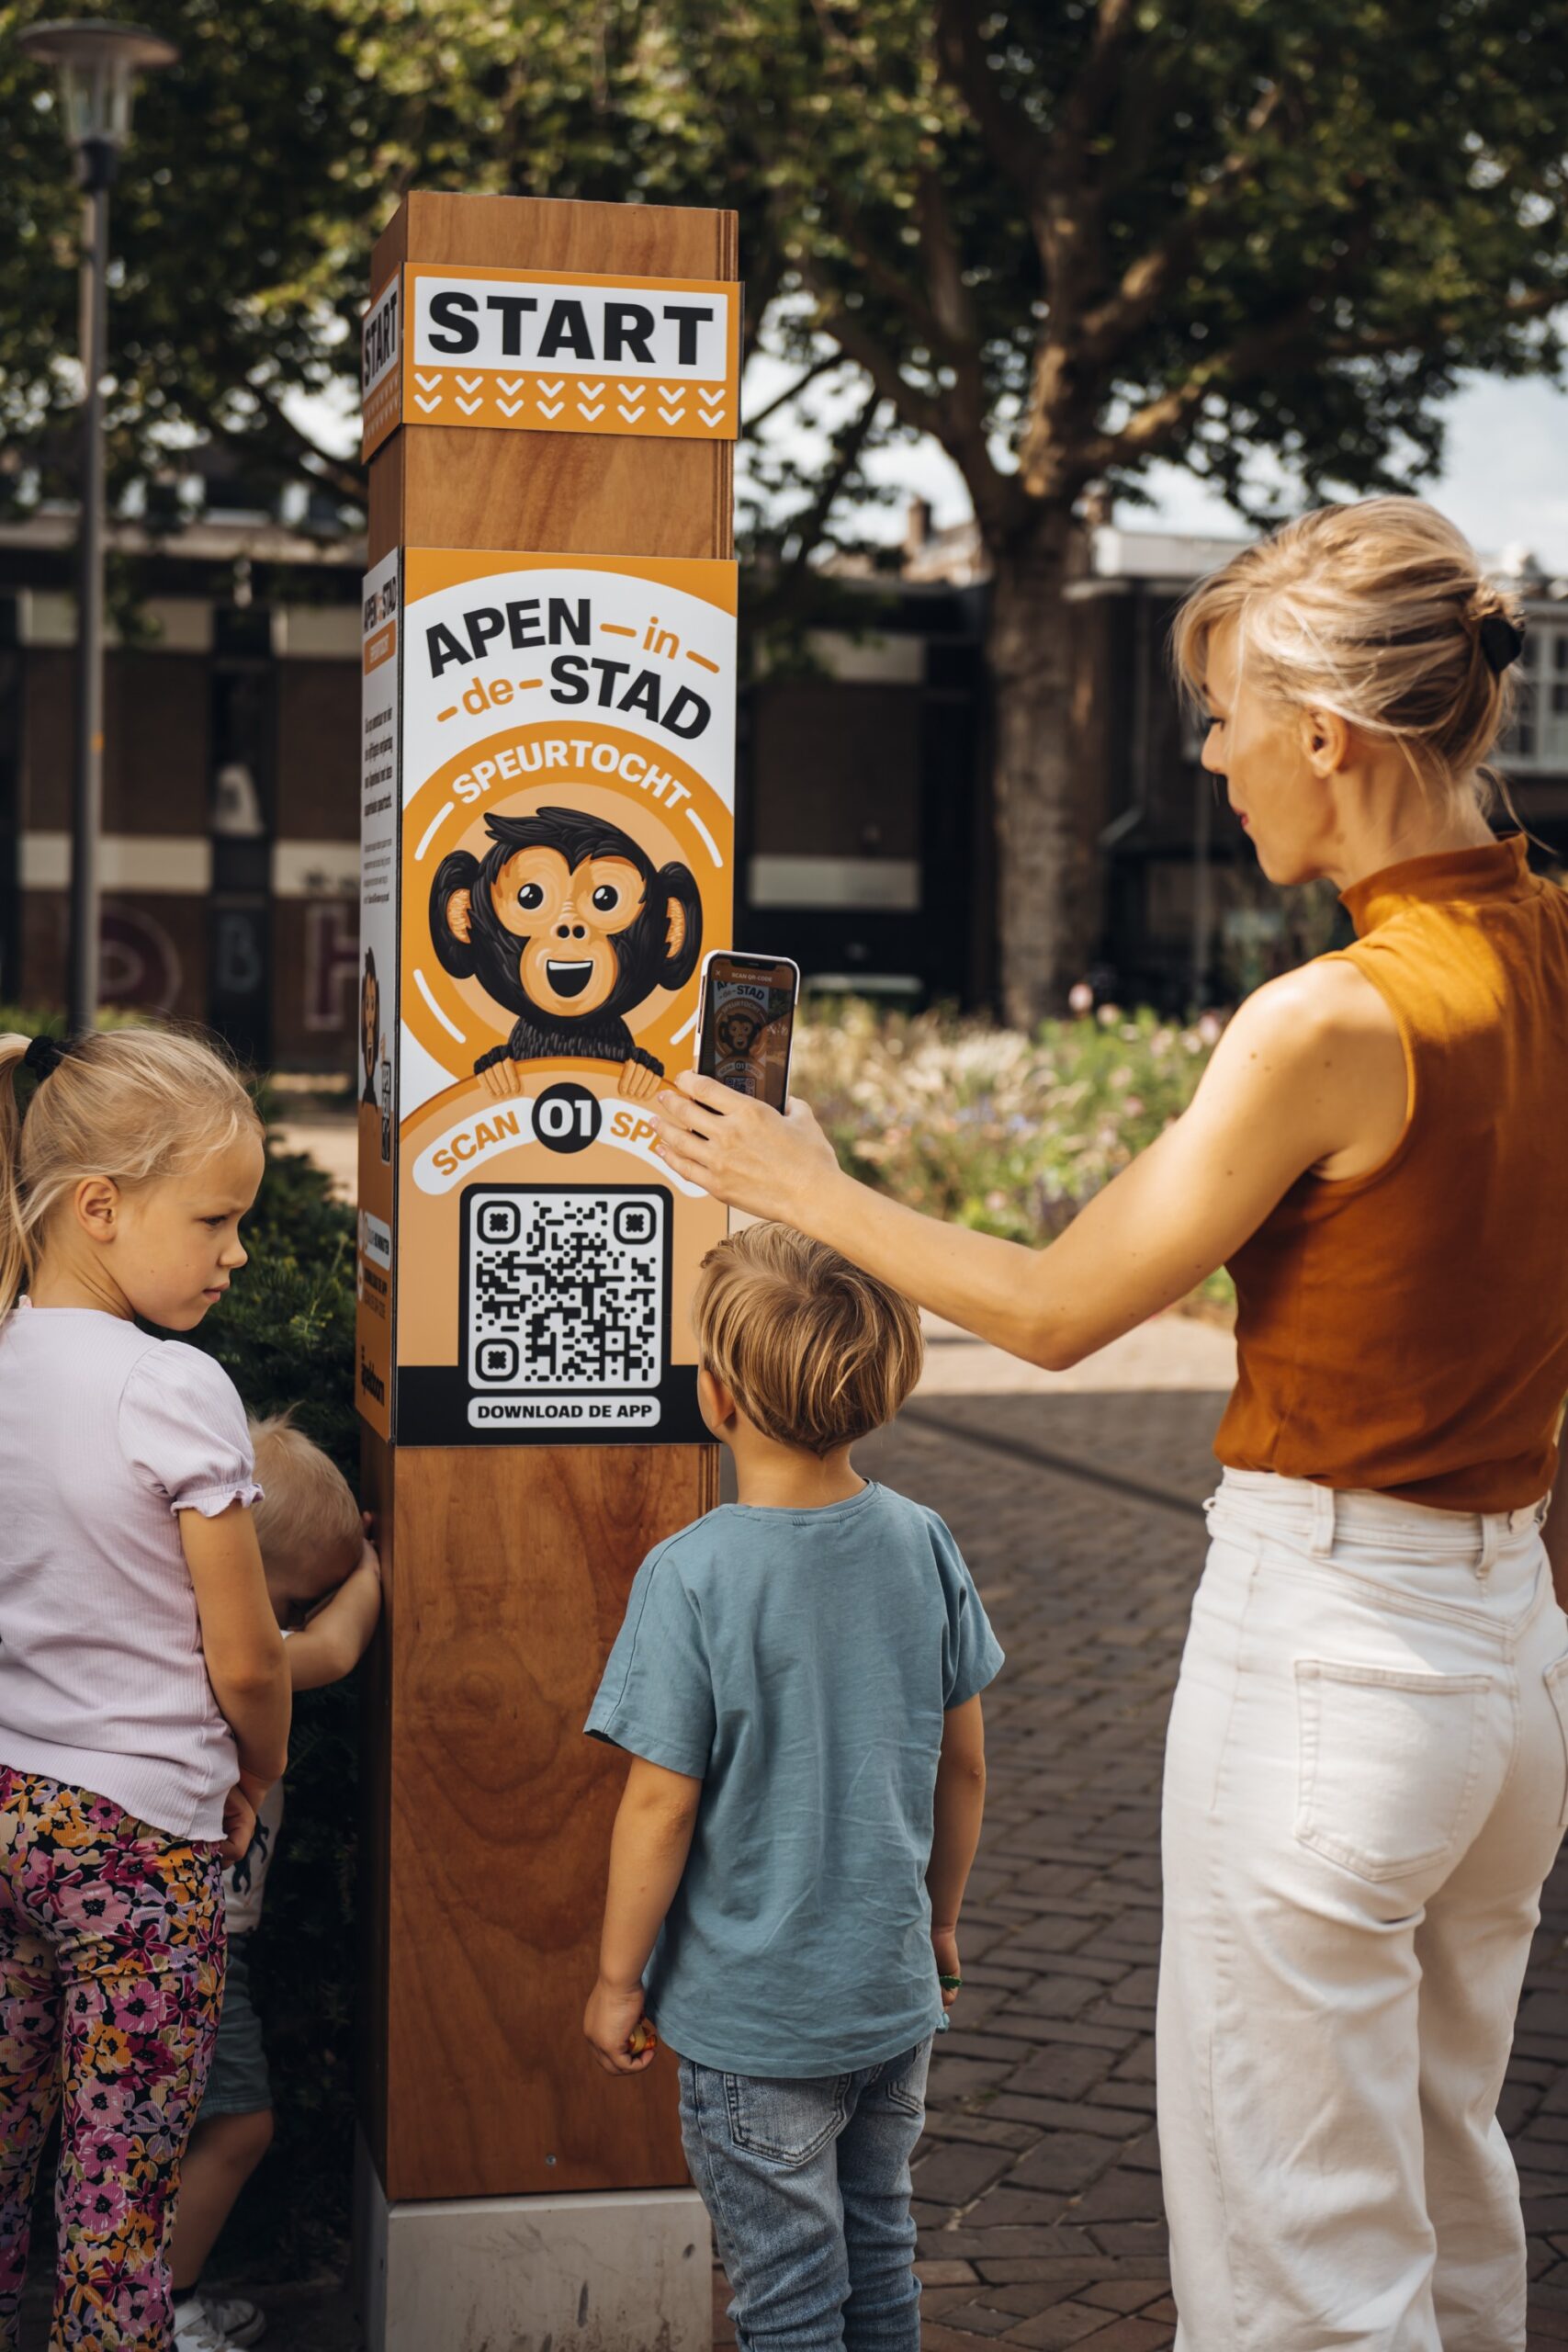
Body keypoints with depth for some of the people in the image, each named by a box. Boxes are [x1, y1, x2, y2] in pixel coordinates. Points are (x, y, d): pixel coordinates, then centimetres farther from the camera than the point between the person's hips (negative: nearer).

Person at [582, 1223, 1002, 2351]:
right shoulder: (923, 1543, -5)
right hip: (895, 1997, 5)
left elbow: (662, 1803, -16)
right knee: (880, 2261, 21)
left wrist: (619, 1977, -3)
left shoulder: (691, 1577, -20)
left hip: (756, 2013, -5)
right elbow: (965, 1764, 4)